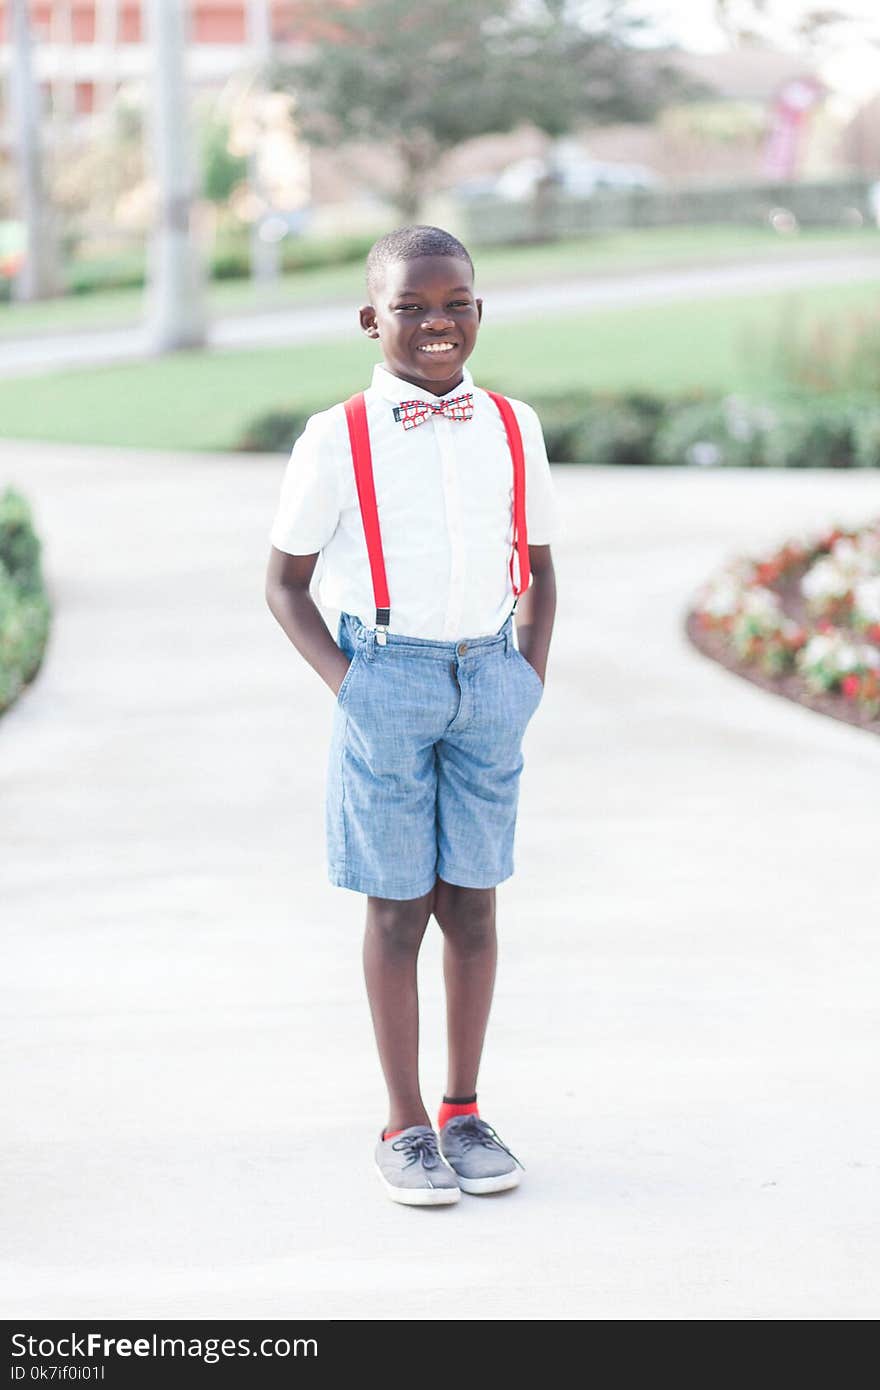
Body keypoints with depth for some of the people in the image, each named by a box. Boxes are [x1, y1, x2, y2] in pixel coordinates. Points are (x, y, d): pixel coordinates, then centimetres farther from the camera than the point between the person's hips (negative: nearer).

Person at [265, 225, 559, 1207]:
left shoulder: (514, 428, 4)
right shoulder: (338, 440, -6)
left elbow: (538, 571, 14)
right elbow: (285, 581, 1)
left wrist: (528, 677, 4)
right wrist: (346, 682, -7)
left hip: (488, 680, 3)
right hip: (387, 681, -3)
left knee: (472, 903, 9)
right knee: (397, 908, 4)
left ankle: (464, 1113, 22)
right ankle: (404, 1126, 16)